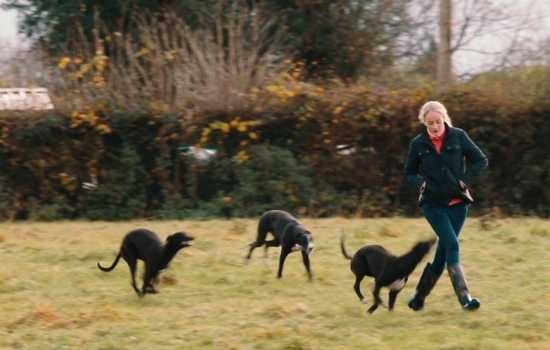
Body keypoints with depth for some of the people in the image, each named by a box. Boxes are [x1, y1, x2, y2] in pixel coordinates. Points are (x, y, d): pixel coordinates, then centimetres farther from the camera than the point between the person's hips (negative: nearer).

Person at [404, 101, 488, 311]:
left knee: (444, 250, 4)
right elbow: (409, 174, 11)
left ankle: (420, 295, 19)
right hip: (433, 203, -2)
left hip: (457, 202, 2)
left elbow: (481, 161, 4)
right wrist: (420, 183, -11)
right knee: (451, 244, -19)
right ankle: (464, 297, -21)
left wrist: (465, 180, -10)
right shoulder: (418, 144, -1)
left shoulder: (458, 137, -3)